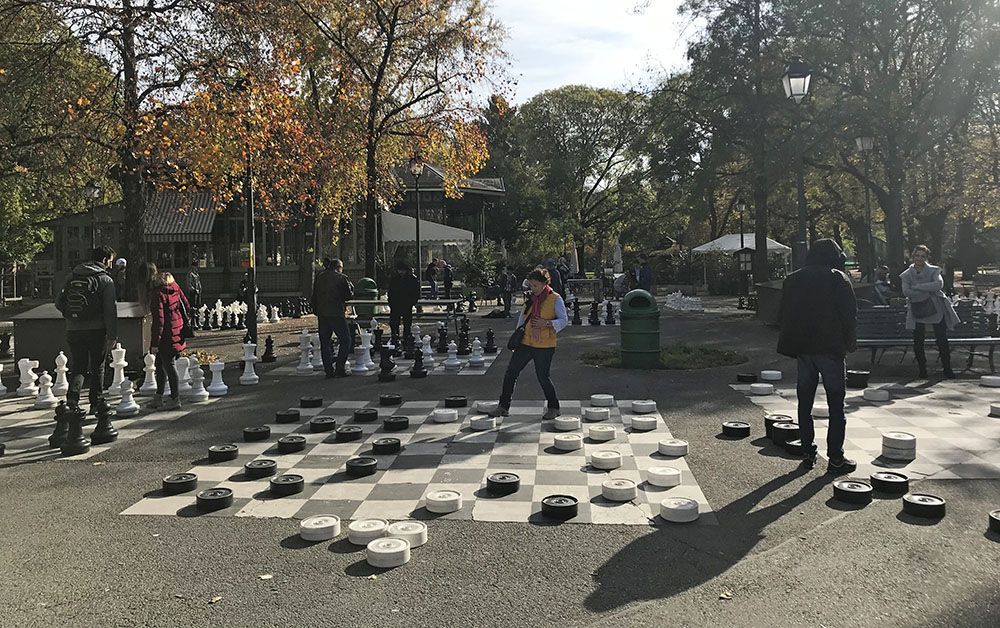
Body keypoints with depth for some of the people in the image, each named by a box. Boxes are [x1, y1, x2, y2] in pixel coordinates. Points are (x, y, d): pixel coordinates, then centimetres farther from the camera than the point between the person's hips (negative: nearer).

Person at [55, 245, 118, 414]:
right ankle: (97, 402, 15)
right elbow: (111, 310, -11)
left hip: (73, 331, 4)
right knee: (97, 367, 10)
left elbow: (59, 303, 10)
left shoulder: (73, 277, 9)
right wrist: (112, 335, -9)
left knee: (78, 367, 10)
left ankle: (72, 397, -10)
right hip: (96, 331, -4)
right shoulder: (105, 280, -6)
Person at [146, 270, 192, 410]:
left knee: (169, 366, 1)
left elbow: (158, 321, -20)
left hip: (166, 335, -9)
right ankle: (158, 397, 25)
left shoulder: (158, 294, -18)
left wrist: (154, 343, -17)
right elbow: (187, 305, 12)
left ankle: (175, 399, 9)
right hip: (177, 333, 9)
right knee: (159, 364, 18)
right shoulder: (175, 287, 5)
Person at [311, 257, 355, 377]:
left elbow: (314, 295, 14)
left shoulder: (319, 277, 10)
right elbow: (349, 295, -3)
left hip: (321, 314, 5)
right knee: (346, 340, 4)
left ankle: (329, 370, 10)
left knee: (324, 342, 11)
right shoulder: (342, 278, -5)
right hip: (336, 313, -5)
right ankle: (340, 369, -3)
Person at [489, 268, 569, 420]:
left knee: (543, 377, -1)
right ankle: (503, 406, 12)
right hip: (525, 343, 6)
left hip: (544, 346, -6)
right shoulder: (531, 298, 11)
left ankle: (553, 407, 20)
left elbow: (564, 320, -10)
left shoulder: (555, 299, -6)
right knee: (510, 372, 2)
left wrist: (547, 323, -24)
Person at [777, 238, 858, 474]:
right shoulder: (838, 278, -6)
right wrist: (850, 342, 5)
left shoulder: (792, 280, 9)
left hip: (802, 348, 5)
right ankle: (835, 458, 4)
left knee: (805, 403, 11)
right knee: (836, 405, 2)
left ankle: (808, 453, 15)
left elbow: (785, 315, 11)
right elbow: (850, 314, -8)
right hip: (831, 349, -4)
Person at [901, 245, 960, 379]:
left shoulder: (933, 271, 1)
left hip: (936, 309, -1)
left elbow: (939, 284, -19)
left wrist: (917, 287, -19)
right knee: (918, 342, 1)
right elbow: (906, 292, -12)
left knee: (942, 340, -2)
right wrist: (928, 290, -16)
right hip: (917, 311, 1)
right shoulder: (907, 275, 3)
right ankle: (922, 370, 13)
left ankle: (947, 369, 10)